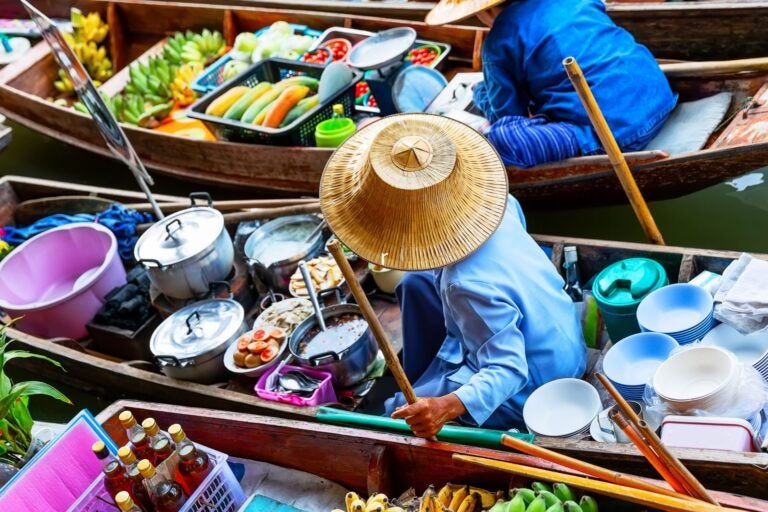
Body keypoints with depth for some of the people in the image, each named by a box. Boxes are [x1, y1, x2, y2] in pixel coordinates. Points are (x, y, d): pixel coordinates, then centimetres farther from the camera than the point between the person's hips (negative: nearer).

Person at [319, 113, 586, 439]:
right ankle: (421, 383, 29)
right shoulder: (493, 201, -18)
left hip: (526, 387, -8)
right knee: (417, 284, 13)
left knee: (399, 415, 1)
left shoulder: (471, 285, -41)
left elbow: (508, 371, -34)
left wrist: (451, 405, -51)